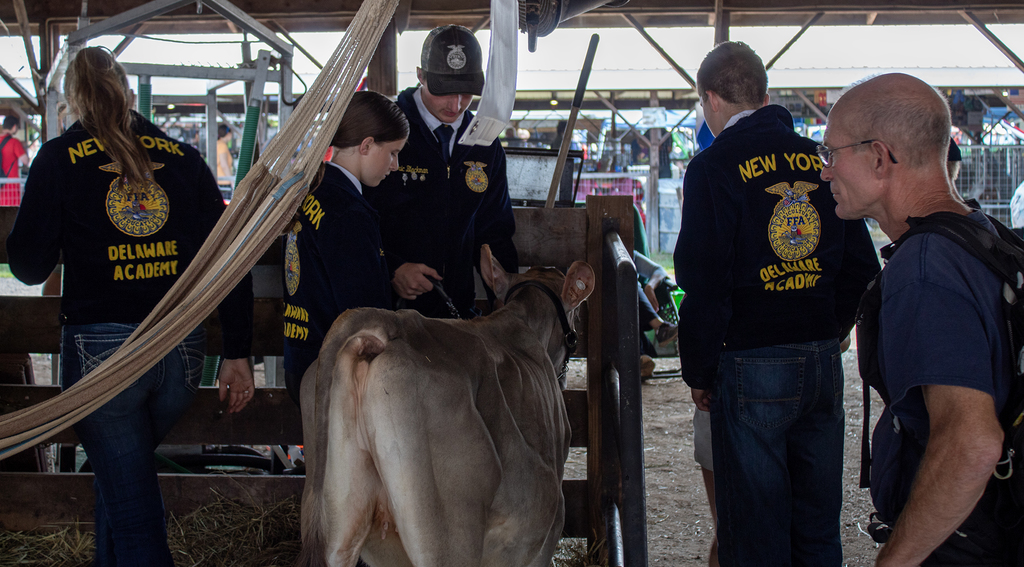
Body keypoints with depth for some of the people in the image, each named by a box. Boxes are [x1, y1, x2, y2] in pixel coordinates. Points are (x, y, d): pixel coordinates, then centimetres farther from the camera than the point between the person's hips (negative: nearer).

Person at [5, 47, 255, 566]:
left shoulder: (59, 159, -2)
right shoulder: (182, 156, 5)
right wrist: (237, 353, 7)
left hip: (99, 348, -3)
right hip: (181, 349, 4)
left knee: (133, 511, 5)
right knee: (123, 475, 26)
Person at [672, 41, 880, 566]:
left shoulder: (714, 167, -9)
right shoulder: (819, 159, 6)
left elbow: (704, 285, -12)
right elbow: (861, 265, 10)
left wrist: (699, 373, -1)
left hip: (753, 369, -5)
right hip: (824, 365, 5)